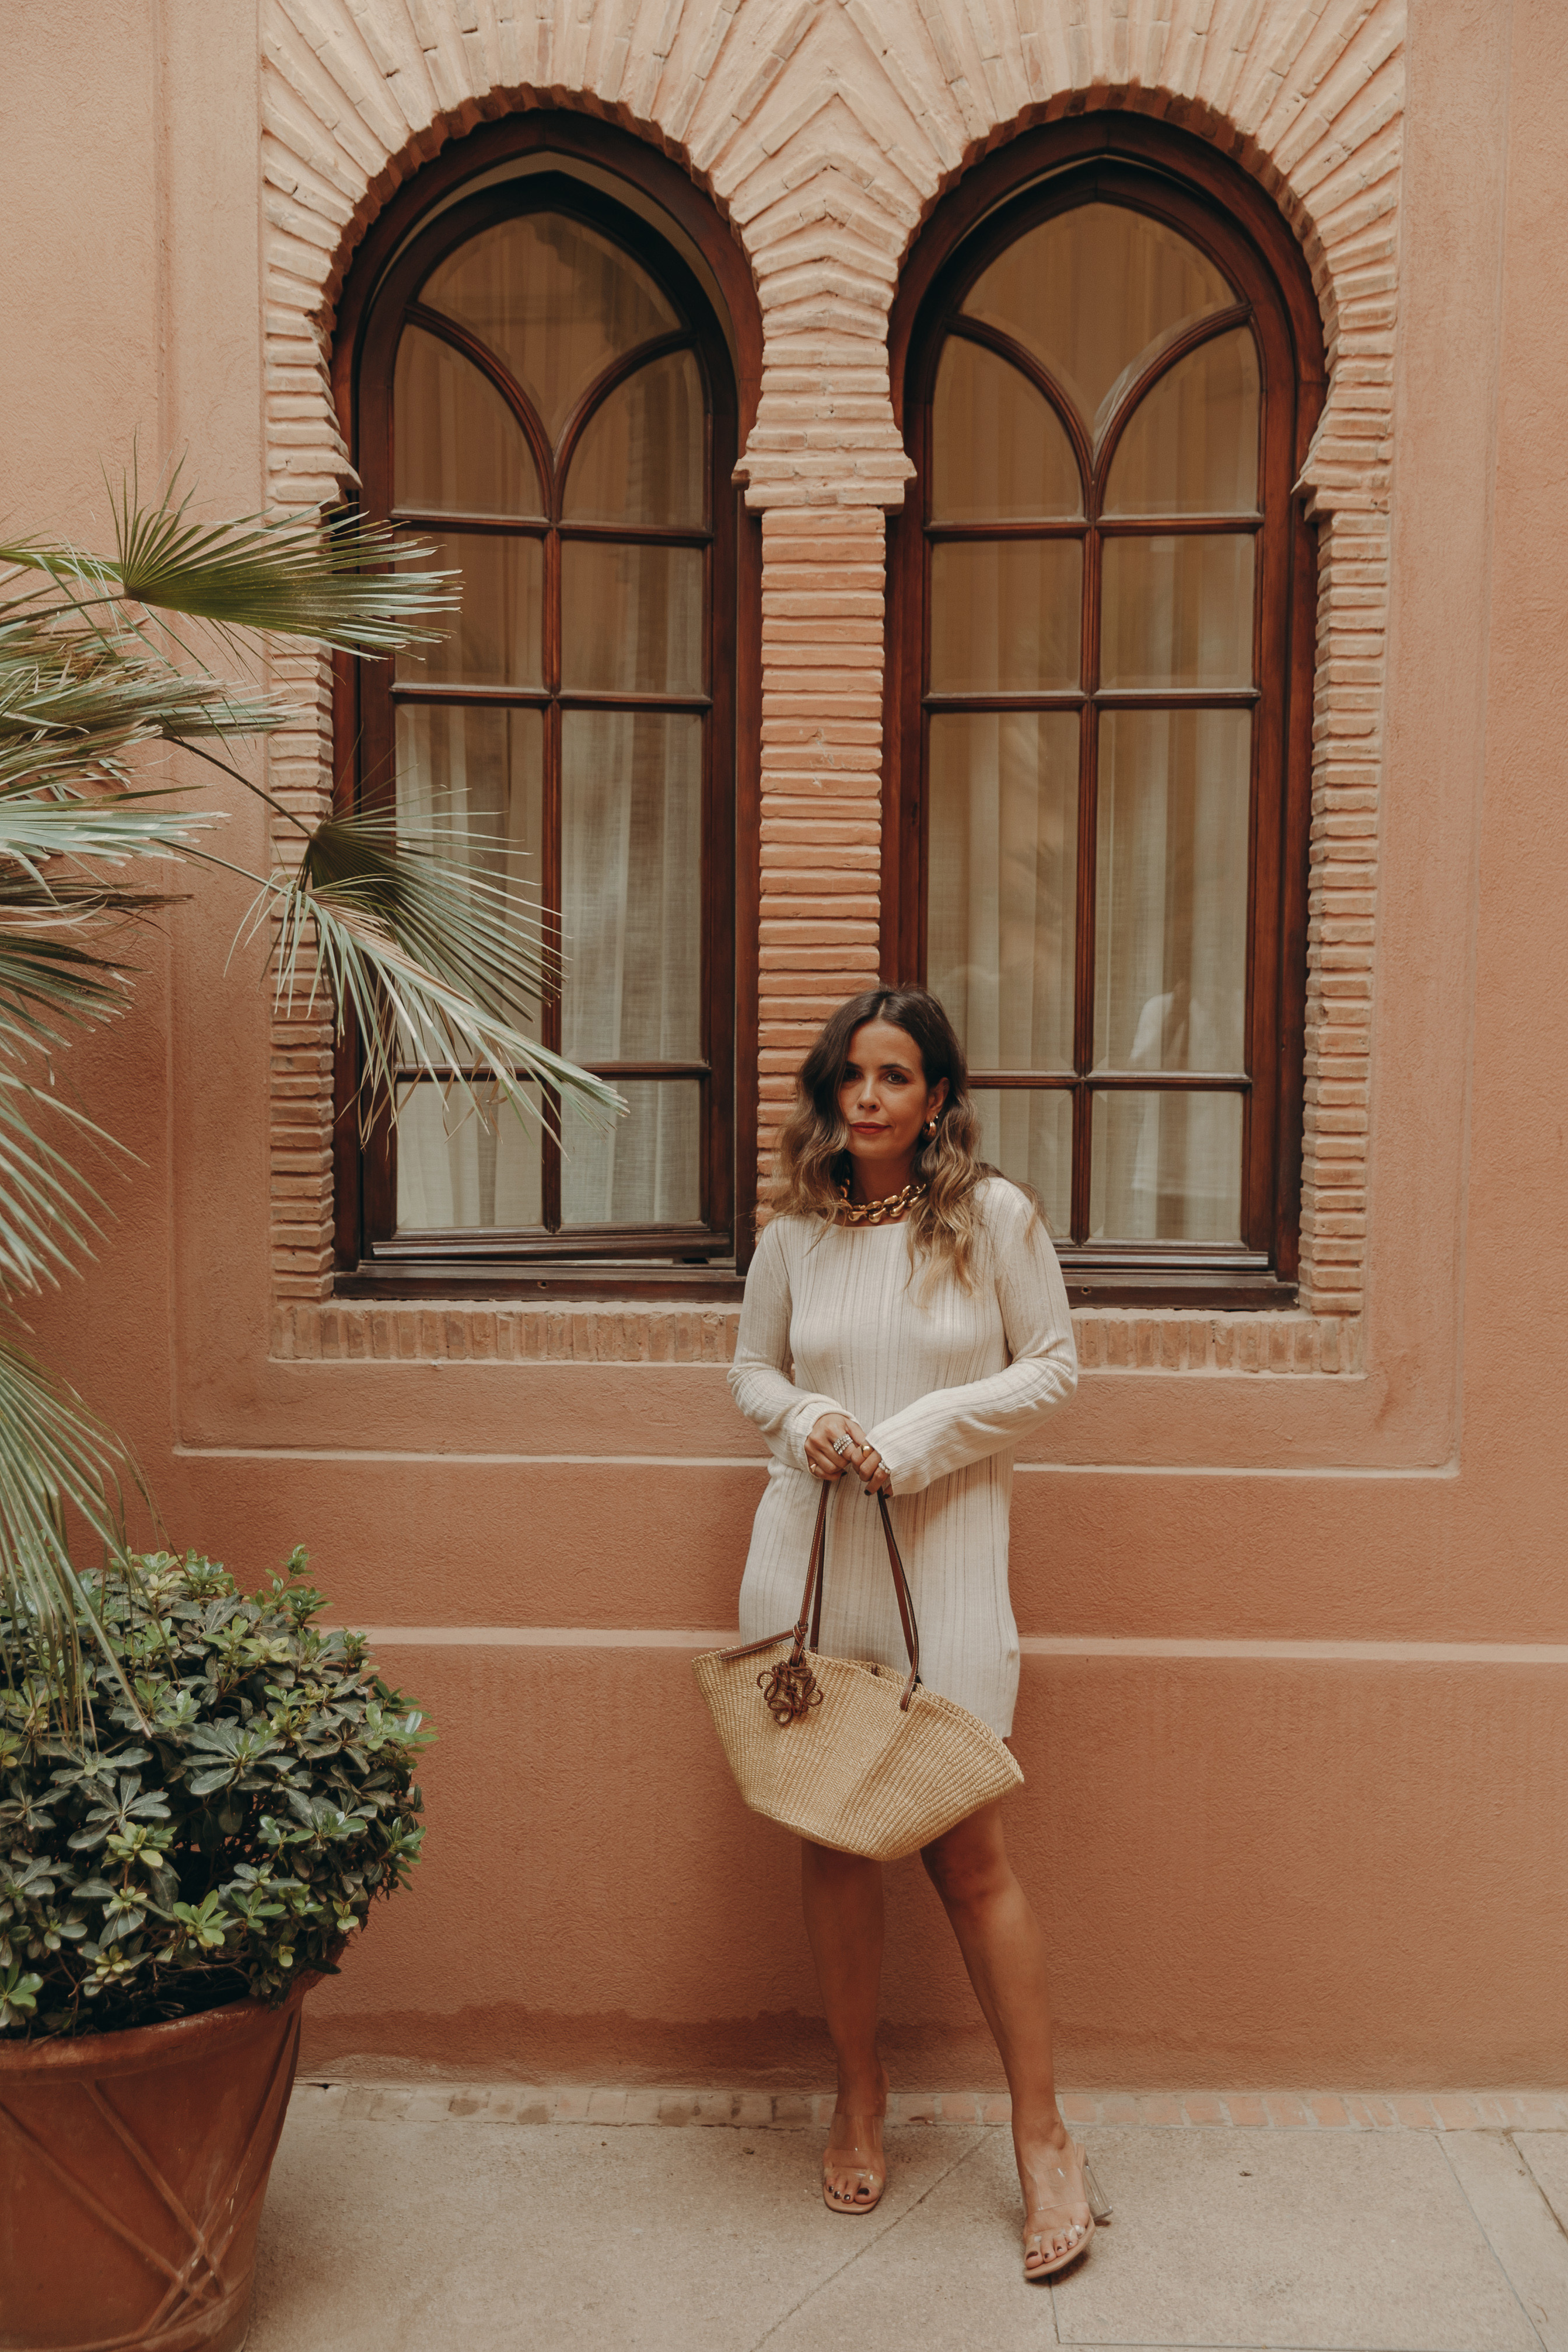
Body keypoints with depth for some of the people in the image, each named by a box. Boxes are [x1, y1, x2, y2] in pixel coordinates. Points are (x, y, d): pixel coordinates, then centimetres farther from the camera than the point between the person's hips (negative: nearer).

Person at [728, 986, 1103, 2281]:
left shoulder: (994, 1216, -3)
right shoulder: (794, 1232, 5)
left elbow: (1054, 1366, 0)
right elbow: (753, 1371, 15)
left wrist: (920, 1434, -11)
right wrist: (803, 1419, -7)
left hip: (944, 1554, -3)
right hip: (810, 1547, 3)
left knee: (968, 1846, -2)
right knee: (834, 1837, 9)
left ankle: (1044, 2136, 15)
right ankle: (861, 2094, 30)